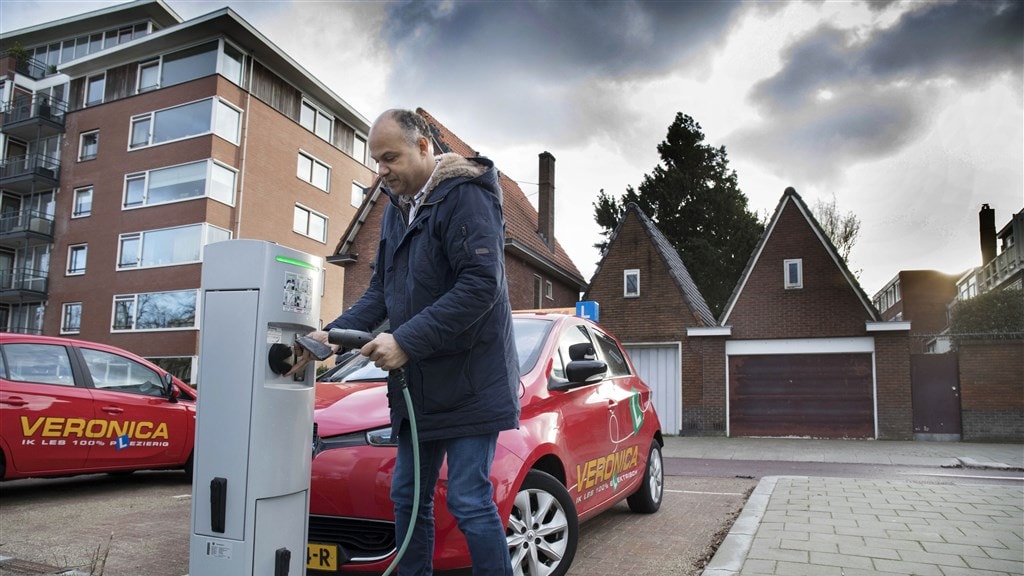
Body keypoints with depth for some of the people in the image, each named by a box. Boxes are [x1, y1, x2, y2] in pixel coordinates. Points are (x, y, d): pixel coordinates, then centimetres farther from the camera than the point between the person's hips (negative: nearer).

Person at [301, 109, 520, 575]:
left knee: (470, 501, -4)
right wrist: (334, 333, 2)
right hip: (419, 384, 9)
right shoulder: (396, 208, 14)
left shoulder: (465, 195, -13)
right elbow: (381, 291, 17)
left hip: (469, 381, -8)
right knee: (408, 497, 14)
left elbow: (482, 284, -23)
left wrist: (406, 341, -23)